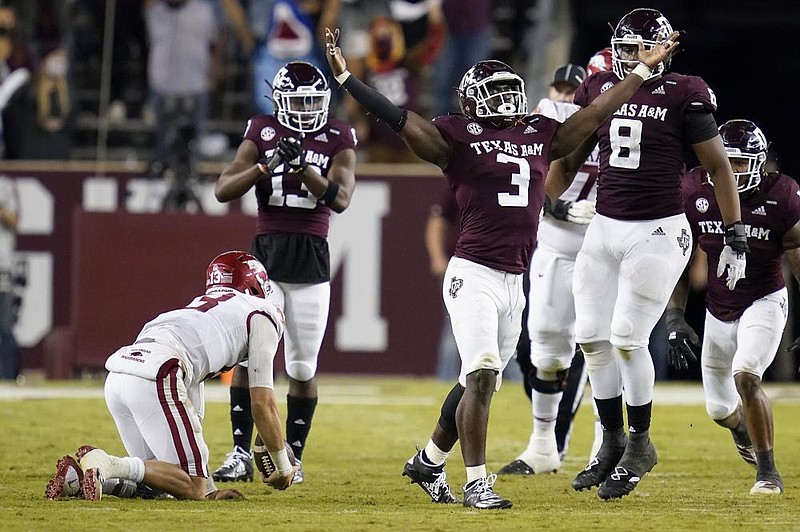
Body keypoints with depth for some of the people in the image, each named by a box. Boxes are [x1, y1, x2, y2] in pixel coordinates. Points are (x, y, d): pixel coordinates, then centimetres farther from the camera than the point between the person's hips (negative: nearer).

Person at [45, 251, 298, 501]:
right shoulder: (261, 317, 17)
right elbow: (263, 403, 10)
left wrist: (208, 489, 37)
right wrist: (284, 467, 22)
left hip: (116, 378, 8)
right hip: (156, 378, -8)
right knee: (192, 489, -4)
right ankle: (106, 466, -22)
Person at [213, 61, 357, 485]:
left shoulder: (337, 140, 3)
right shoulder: (262, 133, 5)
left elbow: (340, 199, -10)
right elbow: (223, 190, -4)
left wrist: (303, 168, -23)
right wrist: (267, 166, -18)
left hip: (311, 261, 0)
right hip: (266, 255, 0)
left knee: (302, 367, 3)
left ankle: (293, 455, 13)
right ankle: (240, 453, -7)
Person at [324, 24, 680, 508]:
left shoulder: (540, 137, 14)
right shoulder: (460, 138, -2)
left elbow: (596, 113, 21)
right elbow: (398, 118, -11)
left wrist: (644, 70, 25)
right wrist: (345, 77, -20)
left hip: (514, 283, 6)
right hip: (474, 274, -6)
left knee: (477, 385, 13)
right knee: (482, 375, -17)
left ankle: (428, 463, 32)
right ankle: (476, 482, -12)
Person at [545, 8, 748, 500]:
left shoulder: (683, 96, -7)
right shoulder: (598, 91, 7)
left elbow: (718, 166, -2)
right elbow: (568, 161, 18)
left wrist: (736, 235, -3)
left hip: (658, 233, -5)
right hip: (604, 230, 5)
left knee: (626, 340, -10)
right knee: (593, 338, 3)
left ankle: (640, 445, 8)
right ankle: (612, 443, 19)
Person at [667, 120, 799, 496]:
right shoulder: (695, 193, -12)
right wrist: (675, 318, -9)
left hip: (764, 302, -4)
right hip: (719, 308, 4)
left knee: (745, 376, -28)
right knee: (719, 408, 12)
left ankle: (768, 471, -10)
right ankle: (743, 426, 53)